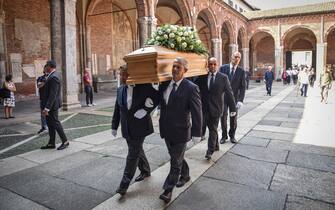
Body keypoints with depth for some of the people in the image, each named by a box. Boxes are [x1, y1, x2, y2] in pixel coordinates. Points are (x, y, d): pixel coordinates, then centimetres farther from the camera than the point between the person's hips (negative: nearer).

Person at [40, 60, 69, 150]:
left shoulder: (54, 77, -22)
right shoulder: (54, 74, 9)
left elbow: (53, 95, -27)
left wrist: (47, 108, -27)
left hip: (52, 104, -10)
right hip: (49, 104, 10)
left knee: (55, 123, -1)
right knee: (50, 123, 13)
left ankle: (65, 141, 11)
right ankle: (51, 143, 22)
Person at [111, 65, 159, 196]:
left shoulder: (143, 87, -11)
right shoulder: (120, 90, 6)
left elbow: (158, 97, -10)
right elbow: (117, 110, 11)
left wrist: (145, 110, -17)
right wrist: (114, 126, 10)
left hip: (139, 127, -6)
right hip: (127, 128, 6)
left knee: (133, 155, -3)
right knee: (137, 151, 19)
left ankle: (124, 184, 4)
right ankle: (145, 171, 41)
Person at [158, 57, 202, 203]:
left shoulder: (191, 88, -16)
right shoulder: (164, 84, 2)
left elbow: (197, 113, -15)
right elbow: (161, 102, 19)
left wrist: (196, 133, -14)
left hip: (180, 131, -6)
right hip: (166, 130, 6)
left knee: (175, 162, 6)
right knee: (176, 157, 24)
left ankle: (168, 190, 19)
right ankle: (185, 175, 48)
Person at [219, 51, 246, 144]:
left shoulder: (241, 71, 1)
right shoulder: (223, 68, -1)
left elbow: (242, 87, -2)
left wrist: (240, 100, -11)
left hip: (234, 98, 1)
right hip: (223, 97, -1)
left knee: (234, 118, 8)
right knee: (223, 117, 2)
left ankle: (232, 135, 26)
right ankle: (224, 135, 19)